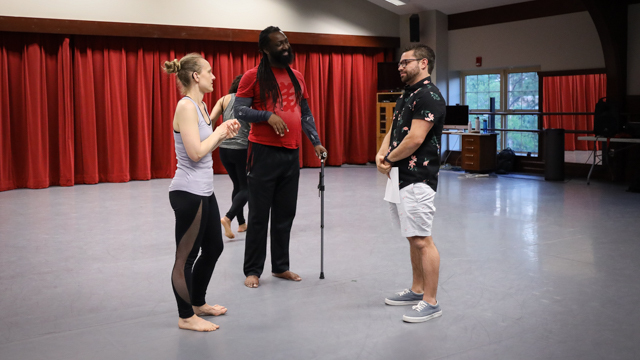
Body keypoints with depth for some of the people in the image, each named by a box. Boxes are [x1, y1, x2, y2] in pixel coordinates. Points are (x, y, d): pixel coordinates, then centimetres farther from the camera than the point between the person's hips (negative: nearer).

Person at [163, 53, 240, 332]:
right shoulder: (186, 106, -17)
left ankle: (198, 303, 37)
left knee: (213, 247, 20)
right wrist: (219, 132, -11)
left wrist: (224, 135, 5)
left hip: (203, 191, 10)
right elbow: (195, 153, -24)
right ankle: (186, 317, 16)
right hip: (188, 192, -10)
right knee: (186, 256, 3)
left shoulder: (200, 105, 12)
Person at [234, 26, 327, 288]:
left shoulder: (297, 77, 14)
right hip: (264, 152, -5)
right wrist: (268, 115, -22)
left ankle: (281, 266, 23)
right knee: (259, 215, 1)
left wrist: (316, 142, 8)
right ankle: (252, 270, 11)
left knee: (285, 214, 11)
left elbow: (305, 114, 17)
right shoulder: (253, 76, -4)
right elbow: (239, 110, -9)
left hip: (291, 153, 6)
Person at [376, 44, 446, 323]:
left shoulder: (429, 96, -14)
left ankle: (430, 302, 1)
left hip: (417, 180, -10)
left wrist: (390, 159, -8)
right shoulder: (406, 95, 18)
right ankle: (417, 290, 28)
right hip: (400, 178, 10)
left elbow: (414, 139, -21)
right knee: (413, 238, 17)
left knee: (422, 240, -7)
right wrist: (381, 154, -3)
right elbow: (393, 130, 17)